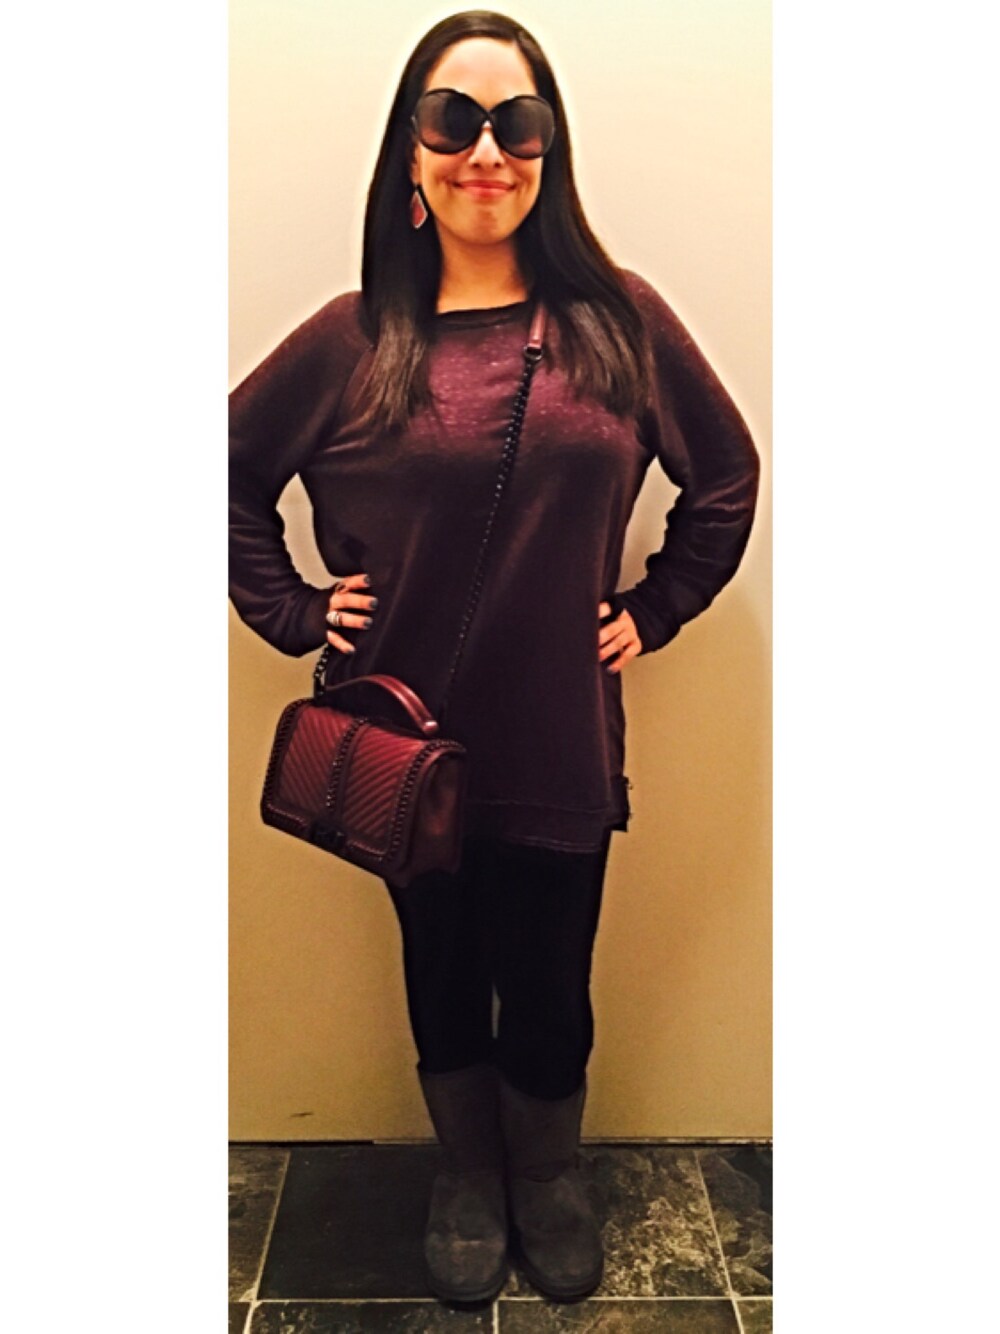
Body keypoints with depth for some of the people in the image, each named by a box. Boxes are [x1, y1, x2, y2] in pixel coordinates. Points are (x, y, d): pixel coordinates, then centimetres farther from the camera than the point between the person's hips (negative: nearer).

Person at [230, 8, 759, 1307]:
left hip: (562, 742, 0)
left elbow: (727, 475, 8)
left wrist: (651, 610, 2)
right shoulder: (354, 338, -4)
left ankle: (548, 1176, 44)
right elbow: (230, 474, 7)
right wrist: (295, 612, -1)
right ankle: (467, 1180, 44)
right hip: (411, 744, 1)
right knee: (443, 975, 18)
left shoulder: (619, 318, -2)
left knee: (549, 989, 14)